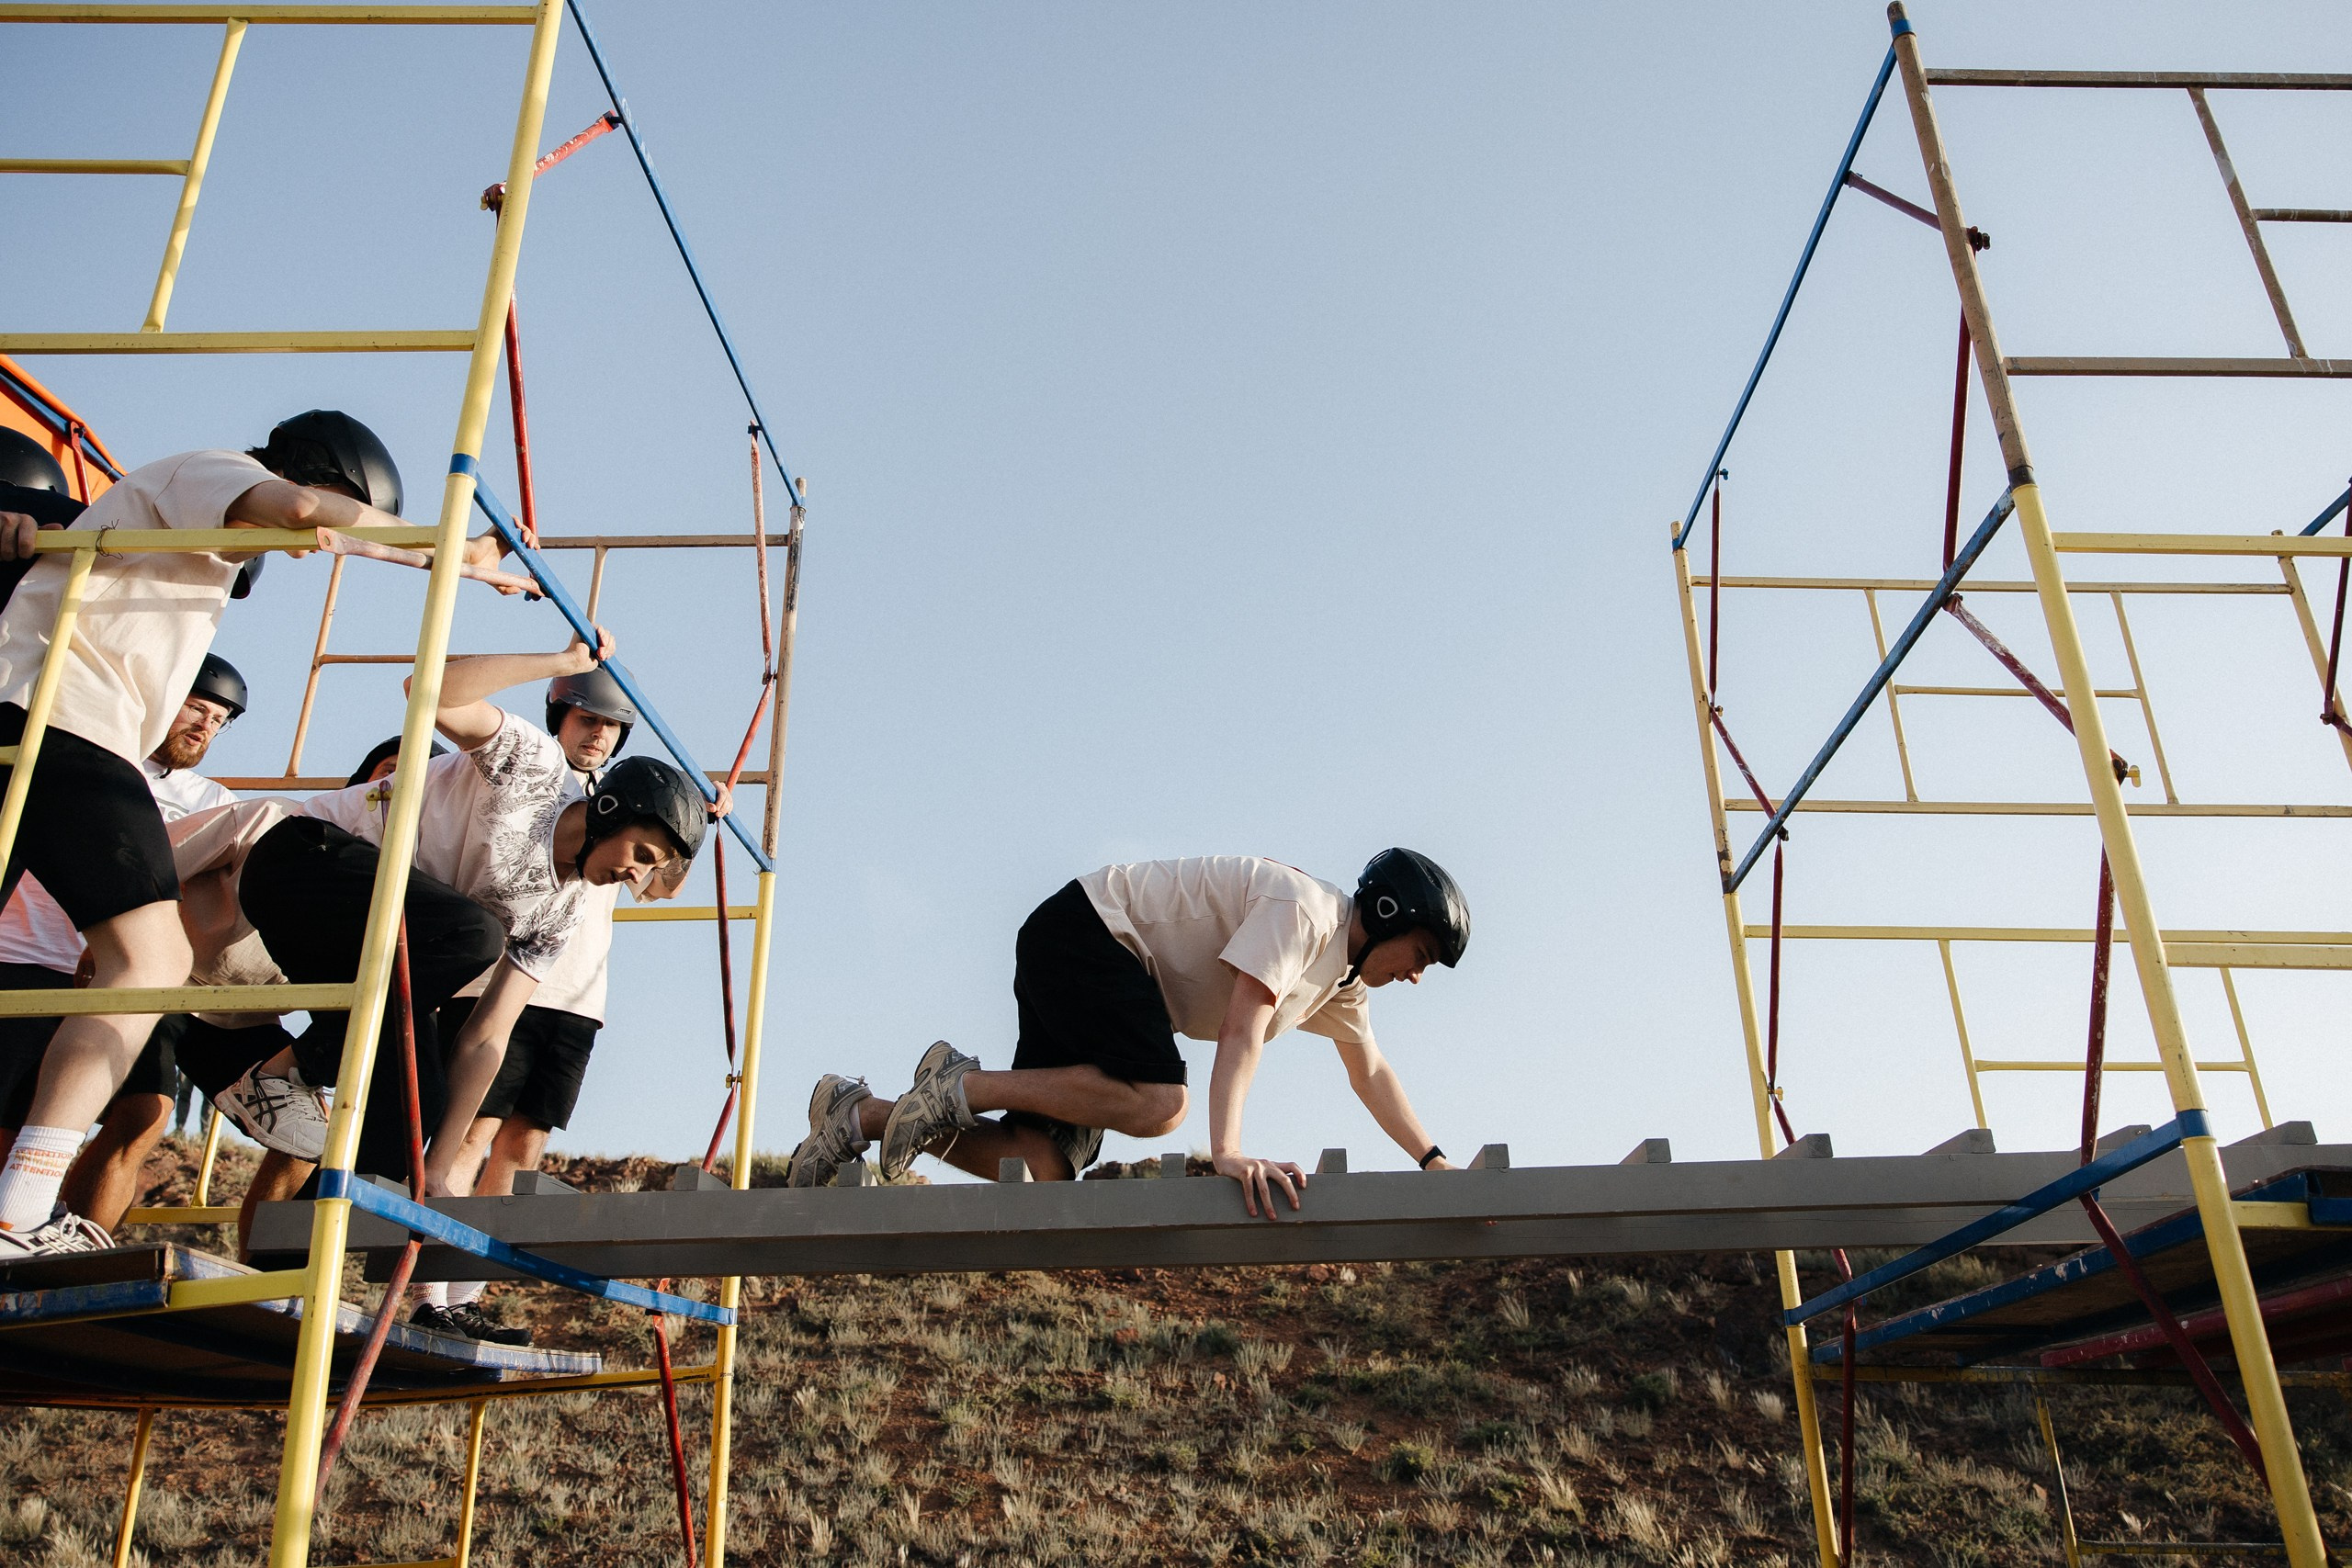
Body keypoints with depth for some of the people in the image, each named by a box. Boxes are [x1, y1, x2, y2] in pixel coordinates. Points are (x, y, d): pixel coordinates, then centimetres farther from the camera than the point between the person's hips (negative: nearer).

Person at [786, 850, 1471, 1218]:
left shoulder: (1344, 971, 12)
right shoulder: (1302, 913, -18)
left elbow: (1373, 1075, 20)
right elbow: (1242, 1031, -30)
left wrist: (1435, 1162, 13)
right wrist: (1227, 1151, -40)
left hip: (1099, 963, 9)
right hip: (1084, 930, -9)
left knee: (1044, 1162, -6)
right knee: (1157, 1103, -30)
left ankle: (863, 1115, 1)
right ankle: (963, 1086, -17)